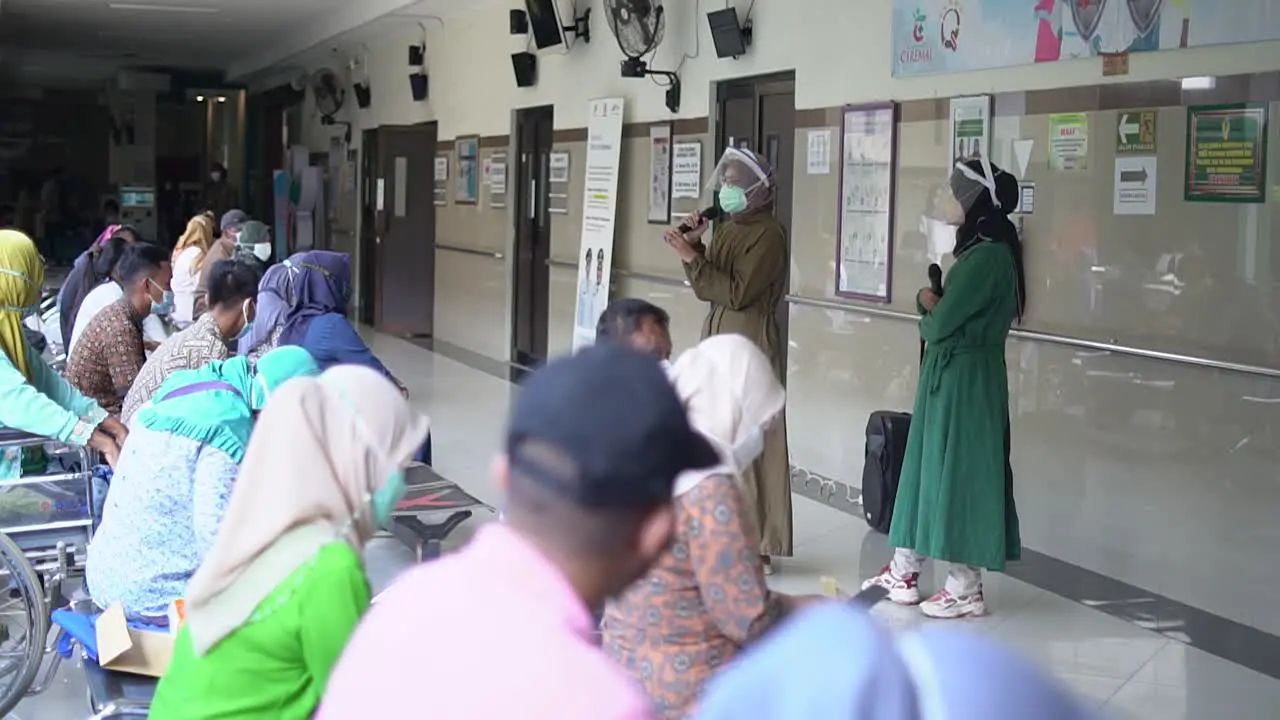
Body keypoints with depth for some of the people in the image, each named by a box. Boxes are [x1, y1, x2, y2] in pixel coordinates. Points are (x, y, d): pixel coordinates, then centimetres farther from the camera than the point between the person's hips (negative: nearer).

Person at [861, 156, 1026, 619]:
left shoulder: (987, 256, -20)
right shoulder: (979, 250, 12)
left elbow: (939, 326, -20)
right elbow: (947, 315, 14)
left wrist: (928, 311, 1)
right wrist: (930, 302, -6)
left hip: (966, 381, -10)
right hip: (947, 377, 10)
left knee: (960, 473, -1)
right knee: (929, 469, 14)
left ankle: (966, 588, 9)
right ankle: (905, 569, 24)